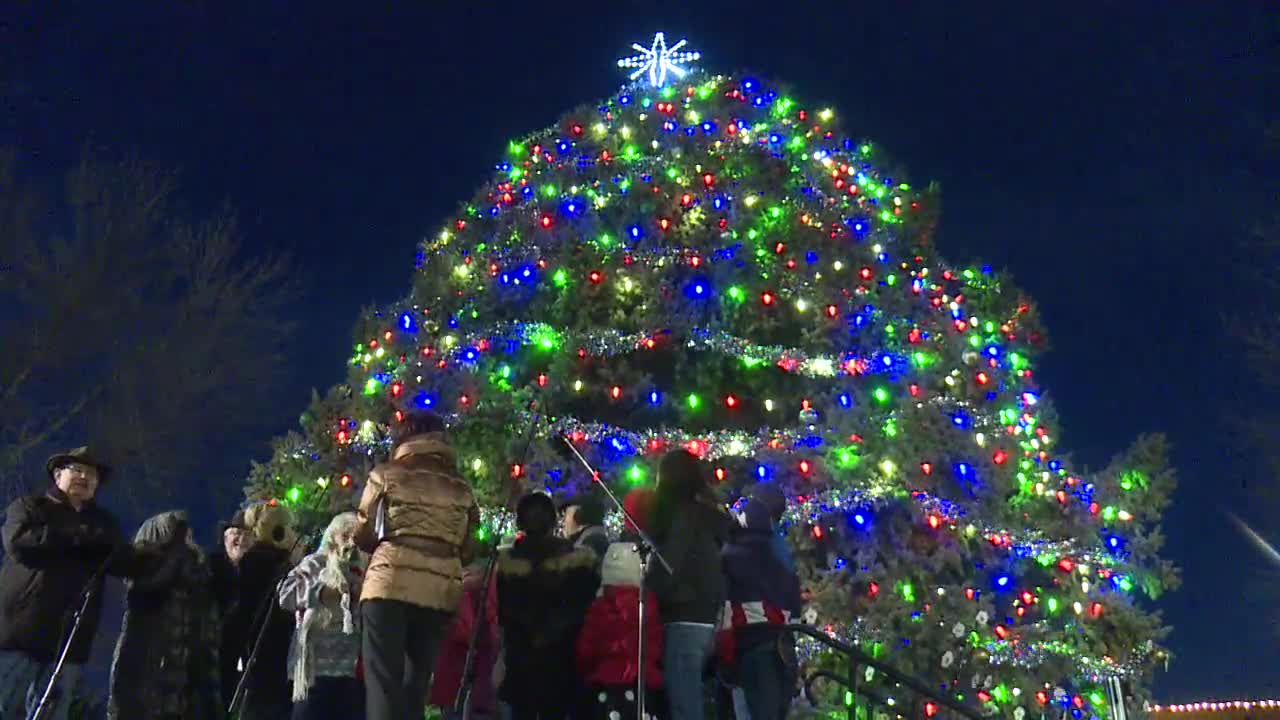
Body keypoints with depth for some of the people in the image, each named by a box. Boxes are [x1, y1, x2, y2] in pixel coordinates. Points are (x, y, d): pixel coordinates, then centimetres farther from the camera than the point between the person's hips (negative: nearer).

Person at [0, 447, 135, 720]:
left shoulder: (102, 522, 19)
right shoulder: (28, 507, 9)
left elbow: (126, 563, 5)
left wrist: (92, 541, -11)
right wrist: (77, 536, -8)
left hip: (68, 642, 3)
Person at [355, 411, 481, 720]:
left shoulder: (385, 475, 8)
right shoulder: (462, 488, 16)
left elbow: (363, 537, 10)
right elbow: (468, 552, 13)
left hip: (391, 583, -3)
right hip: (440, 591, 3)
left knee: (383, 682, -5)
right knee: (416, 684, 9)